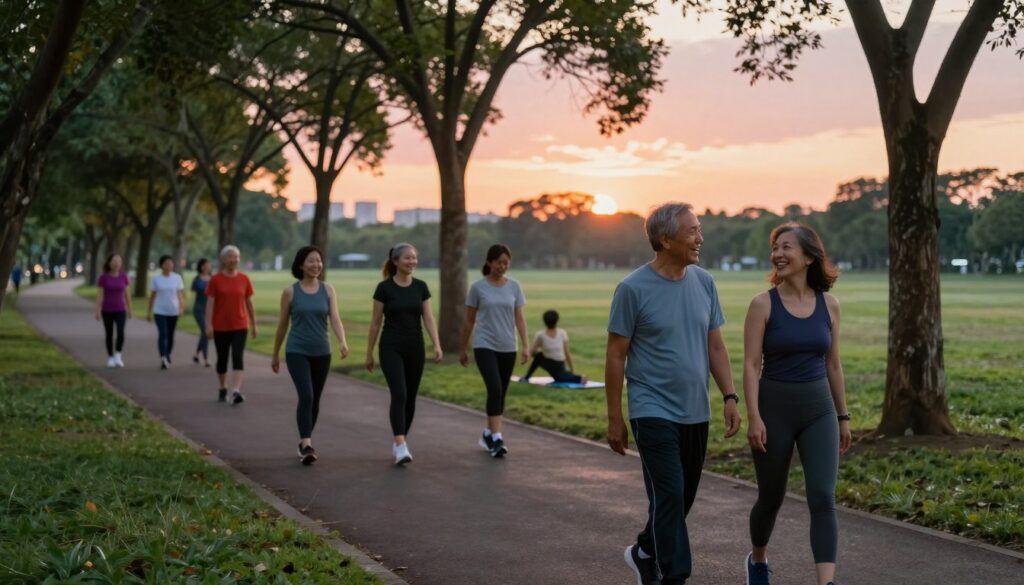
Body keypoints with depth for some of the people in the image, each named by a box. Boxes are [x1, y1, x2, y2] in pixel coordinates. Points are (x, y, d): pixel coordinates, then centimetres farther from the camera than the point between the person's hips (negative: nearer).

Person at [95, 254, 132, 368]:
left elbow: (127, 294, 6)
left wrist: (130, 310, 7)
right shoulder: (103, 277, -7)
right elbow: (99, 295, -8)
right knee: (109, 334, 6)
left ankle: (118, 357, -2)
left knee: (120, 333, -15)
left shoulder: (123, 276, 0)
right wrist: (97, 311, -12)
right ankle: (110, 358, 19)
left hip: (120, 310, 1)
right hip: (107, 310, -1)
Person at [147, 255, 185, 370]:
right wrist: (149, 312, 7)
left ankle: (168, 355, 32)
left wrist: (182, 307, -18)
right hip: (160, 311, -2)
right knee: (162, 334, -14)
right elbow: (152, 296, 5)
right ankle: (163, 359, -21)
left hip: (173, 311, 2)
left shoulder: (177, 278, 1)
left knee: (170, 335, 12)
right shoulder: (156, 278, 0)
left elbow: (180, 294, -2)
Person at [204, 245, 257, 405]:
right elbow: (210, 303, -6)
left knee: (238, 357, -13)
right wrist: (208, 325, -13)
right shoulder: (215, 279, -3)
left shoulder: (244, 279, 2)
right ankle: (222, 389, 29)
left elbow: (249, 303, 8)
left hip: (240, 326, 0)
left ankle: (236, 391, -21)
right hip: (220, 327, 0)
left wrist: (253, 324, 10)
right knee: (222, 359, 11)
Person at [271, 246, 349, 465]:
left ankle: (304, 441, 29)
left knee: (315, 400, 11)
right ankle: (306, 446, -21)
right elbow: (282, 325, 5)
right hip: (297, 352, -3)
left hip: (321, 352, 3)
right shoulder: (290, 292, -3)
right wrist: (276, 355, 11)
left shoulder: (328, 290, 2)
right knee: (306, 396, -19)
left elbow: (335, 318, -8)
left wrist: (342, 341, -27)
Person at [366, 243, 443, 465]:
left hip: (415, 348, 4)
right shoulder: (384, 287, -6)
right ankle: (401, 447, -22)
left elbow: (428, 318, 1)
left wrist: (437, 345, -12)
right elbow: (375, 323, -1)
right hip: (391, 348, -4)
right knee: (399, 395, -17)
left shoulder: (421, 287, 4)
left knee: (410, 397, 9)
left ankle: (399, 441, 25)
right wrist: (369, 353, 2)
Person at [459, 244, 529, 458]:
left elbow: (519, 319, 4)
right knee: (495, 390, -19)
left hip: (507, 348, 4)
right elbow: (469, 321, 4)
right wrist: (463, 349, 8)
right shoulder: (478, 287, -3)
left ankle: (488, 434, 27)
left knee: (501, 394, 10)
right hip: (485, 346, -4)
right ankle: (496, 439, -20)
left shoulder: (514, 287, 5)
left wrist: (525, 346, -5)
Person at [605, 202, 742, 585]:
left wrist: (730, 397, 2)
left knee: (682, 497, 14)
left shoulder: (704, 282, 5)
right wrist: (615, 420, -5)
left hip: (696, 413, 6)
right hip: (654, 412, -6)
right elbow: (616, 357, -6)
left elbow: (715, 345, 11)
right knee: (669, 495, -10)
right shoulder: (633, 289, -10)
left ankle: (645, 554, 37)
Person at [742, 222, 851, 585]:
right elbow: (751, 365, -10)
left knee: (823, 498, -12)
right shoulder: (763, 304, -7)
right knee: (771, 497, 12)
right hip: (775, 408, -2)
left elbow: (832, 364, 10)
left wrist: (843, 417, 12)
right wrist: (754, 417, -19)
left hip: (818, 409, 2)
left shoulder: (828, 304, 3)